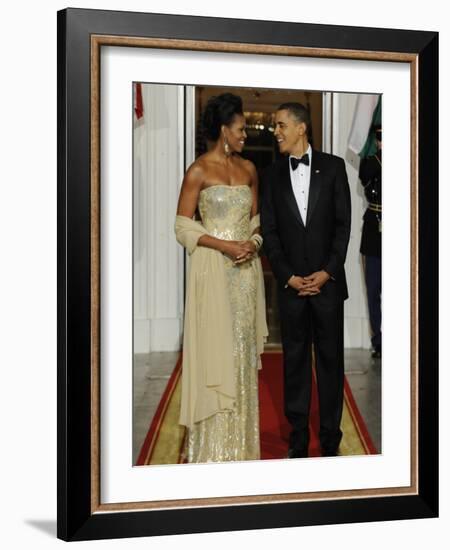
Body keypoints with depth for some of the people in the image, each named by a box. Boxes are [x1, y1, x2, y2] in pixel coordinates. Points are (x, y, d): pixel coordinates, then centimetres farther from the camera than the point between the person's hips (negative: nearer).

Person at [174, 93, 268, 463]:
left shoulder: (248, 169, 10)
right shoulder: (198, 171, -6)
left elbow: (257, 218, 14)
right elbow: (183, 226, -8)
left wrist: (253, 242, -6)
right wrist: (224, 245, -17)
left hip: (246, 268, 5)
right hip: (213, 269, -5)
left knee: (242, 349, 9)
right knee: (215, 348, -1)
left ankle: (240, 442, 22)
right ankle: (212, 447, 11)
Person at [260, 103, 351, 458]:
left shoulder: (333, 166, 2)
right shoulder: (273, 175, 7)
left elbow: (343, 223, -1)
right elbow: (270, 231, 4)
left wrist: (327, 272, -9)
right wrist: (288, 277, -6)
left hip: (328, 281, -1)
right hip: (291, 283, 1)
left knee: (331, 359, 6)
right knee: (295, 360, 7)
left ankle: (331, 439, 18)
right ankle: (298, 439, 17)